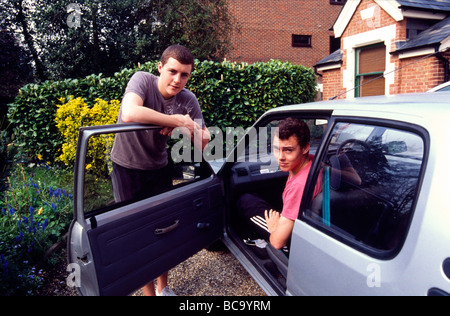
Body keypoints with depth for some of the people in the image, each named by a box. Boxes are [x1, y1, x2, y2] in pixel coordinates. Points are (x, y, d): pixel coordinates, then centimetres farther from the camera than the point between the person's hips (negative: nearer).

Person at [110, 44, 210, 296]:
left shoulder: (188, 100, -11)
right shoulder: (142, 80, -22)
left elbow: (204, 142, -9)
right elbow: (129, 114, -43)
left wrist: (187, 126, -30)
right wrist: (177, 120, -34)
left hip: (159, 168, 4)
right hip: (127, 168, -3)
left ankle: (164, 286, 34)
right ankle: (149, 291, 24)